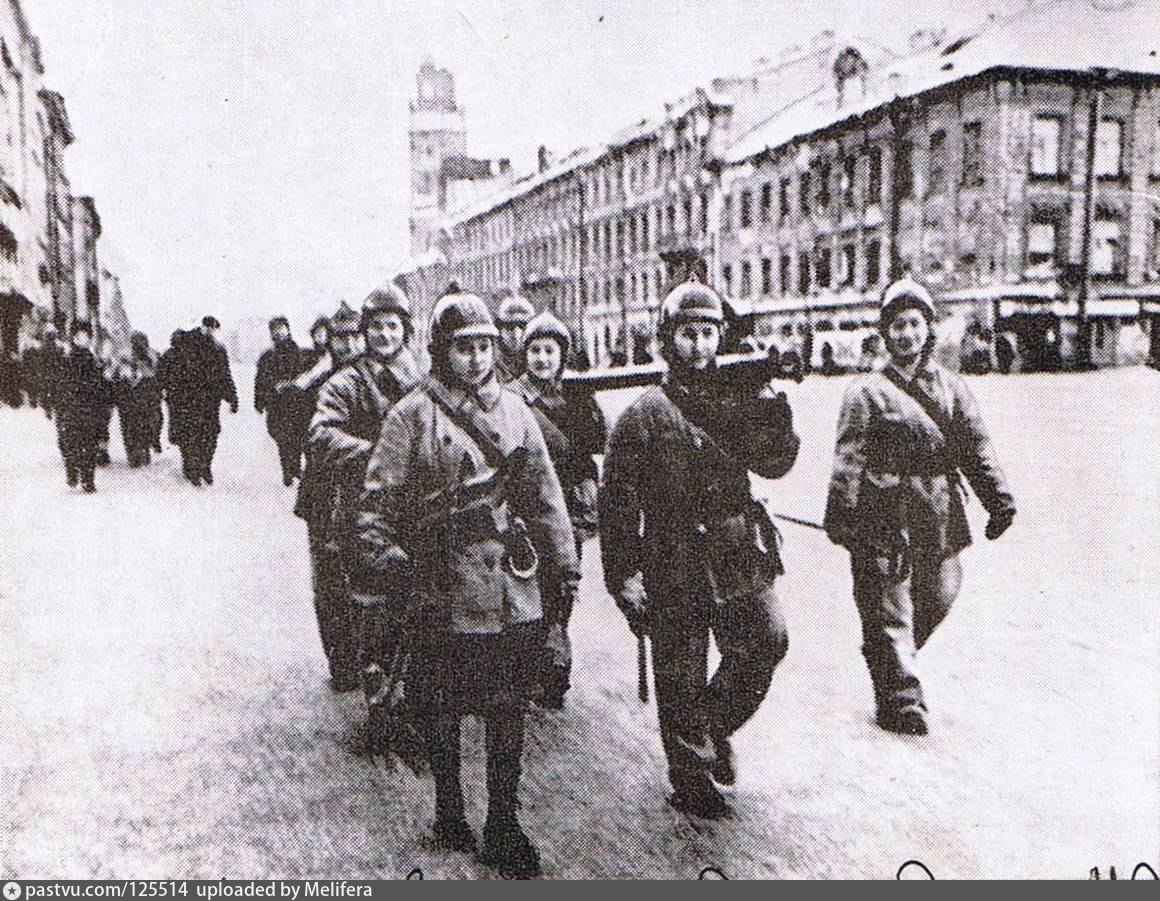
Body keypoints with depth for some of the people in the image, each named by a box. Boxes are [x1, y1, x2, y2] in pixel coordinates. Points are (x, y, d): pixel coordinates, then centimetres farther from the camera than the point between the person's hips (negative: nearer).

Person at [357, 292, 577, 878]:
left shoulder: (513, 411, 9)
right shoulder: (412, 416, -4)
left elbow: (542, 492, 12)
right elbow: (380, 498, -4)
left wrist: (562, 560, 11)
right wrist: (385, 558, -11)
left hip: (513, 588, 3)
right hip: (442, 592, -3)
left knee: (508, 707, 8)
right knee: (440, 705, 12)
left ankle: (503, 823, 20)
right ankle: (448, 809, 32)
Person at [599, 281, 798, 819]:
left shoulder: (737, 402, 9)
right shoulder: (646, 415, -5)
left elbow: (773, 464, 4)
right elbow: (617, 501, -5)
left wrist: (775, 414, -13)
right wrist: (623, 579, -7)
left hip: (740, 556, 4)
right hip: (675, 567, -4)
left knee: (767, 641, -11)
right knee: (681, 680, 5)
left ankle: (716, 725, 17)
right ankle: (692, 781, 26)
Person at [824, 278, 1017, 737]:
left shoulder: (951, 387, 13)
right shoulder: (866, 392, -1)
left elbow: (975, 446, 11)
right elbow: (848, 459, -7)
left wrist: (998, 498, 3)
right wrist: (842, 515, -14)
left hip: (939, 517, 5)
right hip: (883, 515, -5)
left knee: (938, 595, 12)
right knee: (888, 609, -2)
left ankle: (893, 665, 34)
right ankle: (901, 698, 6)